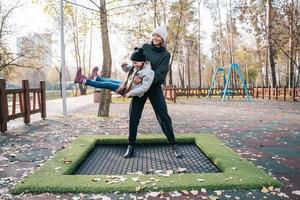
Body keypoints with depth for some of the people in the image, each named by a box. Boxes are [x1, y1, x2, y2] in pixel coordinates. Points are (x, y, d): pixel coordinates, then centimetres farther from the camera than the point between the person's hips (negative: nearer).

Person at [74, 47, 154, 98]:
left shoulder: (148, 73, -24)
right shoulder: (137, 66, 4)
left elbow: (144, 88, -30)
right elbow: (127, 69, 18)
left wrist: (130, 93, -27)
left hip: (131, 90, -8)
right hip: (127, 85, 8)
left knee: (107, 84, -6)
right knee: (110, 81, 20)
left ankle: (83, 80, 0)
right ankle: (96, 78, 50)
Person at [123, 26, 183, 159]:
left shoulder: (165, 55, -2)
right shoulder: (145, 47, 5)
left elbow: (160, 74, -14)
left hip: (155, 87, -2)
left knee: (163, 116, -5)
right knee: (133, 116, 0)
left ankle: (174, 145, 7)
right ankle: (131, 147, 10)